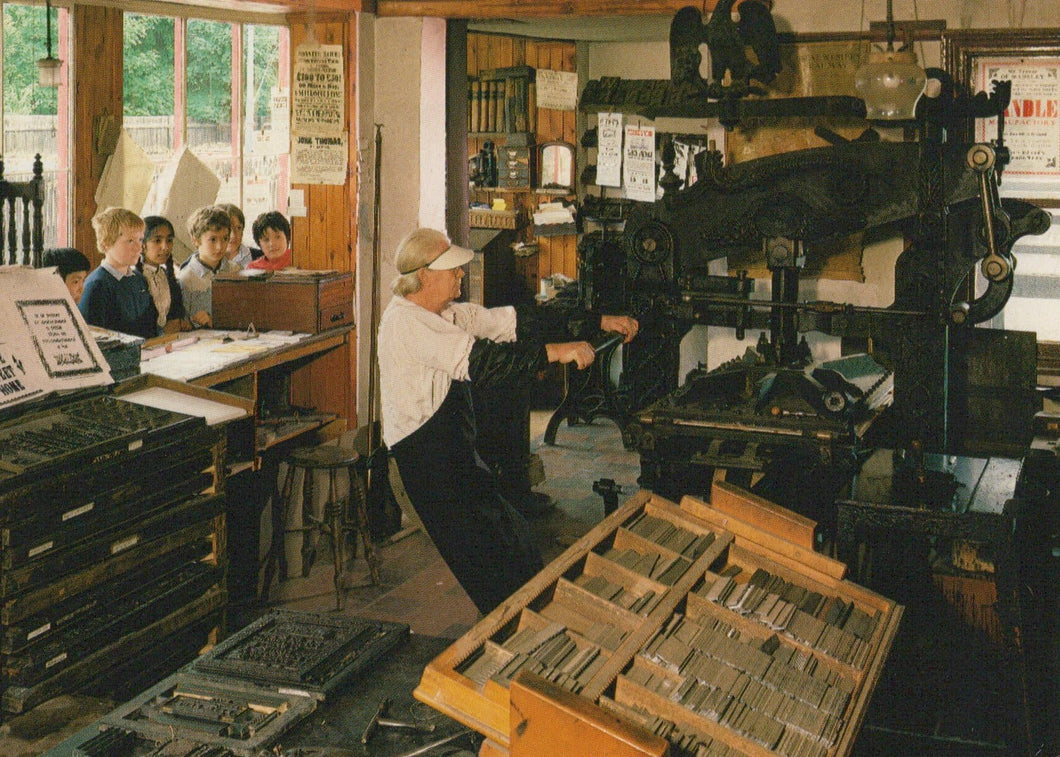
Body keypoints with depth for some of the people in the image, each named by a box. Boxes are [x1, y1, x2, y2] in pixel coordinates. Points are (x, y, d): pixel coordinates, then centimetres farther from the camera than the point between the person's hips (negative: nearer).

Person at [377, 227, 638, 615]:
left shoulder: (447, 313, 11)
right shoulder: (405, 321, -18)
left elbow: (515, 321, 8)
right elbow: (478, 360, -28)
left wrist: (599, 322, 4)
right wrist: (556, 352, -29)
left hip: (455, 450, 9)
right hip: (427, 457, -9)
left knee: (511, 537, 13)